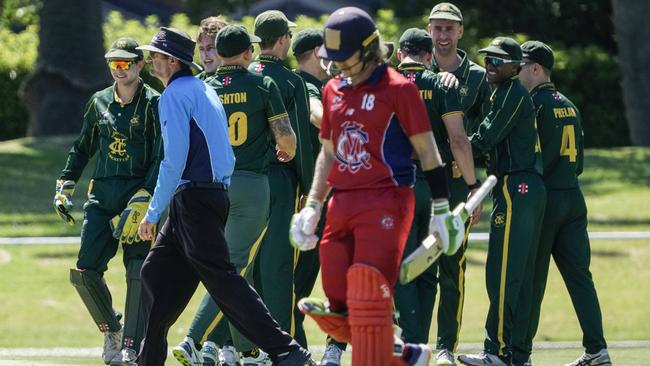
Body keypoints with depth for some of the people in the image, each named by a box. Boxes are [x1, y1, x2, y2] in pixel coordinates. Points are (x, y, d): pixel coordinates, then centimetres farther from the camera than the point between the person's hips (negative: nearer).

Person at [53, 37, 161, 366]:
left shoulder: (153, 104, -4)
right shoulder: (99, 102, 12)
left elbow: (162, 159, -10)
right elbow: (83, 148, 24)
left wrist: (141, 203, -19)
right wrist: (64, 187, 15)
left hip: (140, 193, -4)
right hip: (102, 193, 5)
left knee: (139, 272, -14)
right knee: (85, 272, -3)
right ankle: (111, 330, 20)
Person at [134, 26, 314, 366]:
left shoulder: (174, 95, -9)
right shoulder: (205, 90, 19)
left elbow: (174, 160, -17)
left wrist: (153, 213, -14)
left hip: (194, 196, -10)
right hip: (218, 192, 10)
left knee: (221, 278, -11)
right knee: (157, 274, 13)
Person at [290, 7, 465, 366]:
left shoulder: (398, 89, -5)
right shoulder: (333, 90, 15)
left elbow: (427, 151, -2)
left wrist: (441, 211, -3)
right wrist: (312, 206, 16)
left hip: (385, 201, -7)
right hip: (342, 203, 7)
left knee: (368, 300, -16)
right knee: (337, 313, 2)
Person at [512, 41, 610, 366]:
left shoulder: (534, 105, -10)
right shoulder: (569, 107, 14)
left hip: (543, 199, -7)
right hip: (573, 197, 7)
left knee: (530, 277, -2)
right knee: (578, 274, 6)